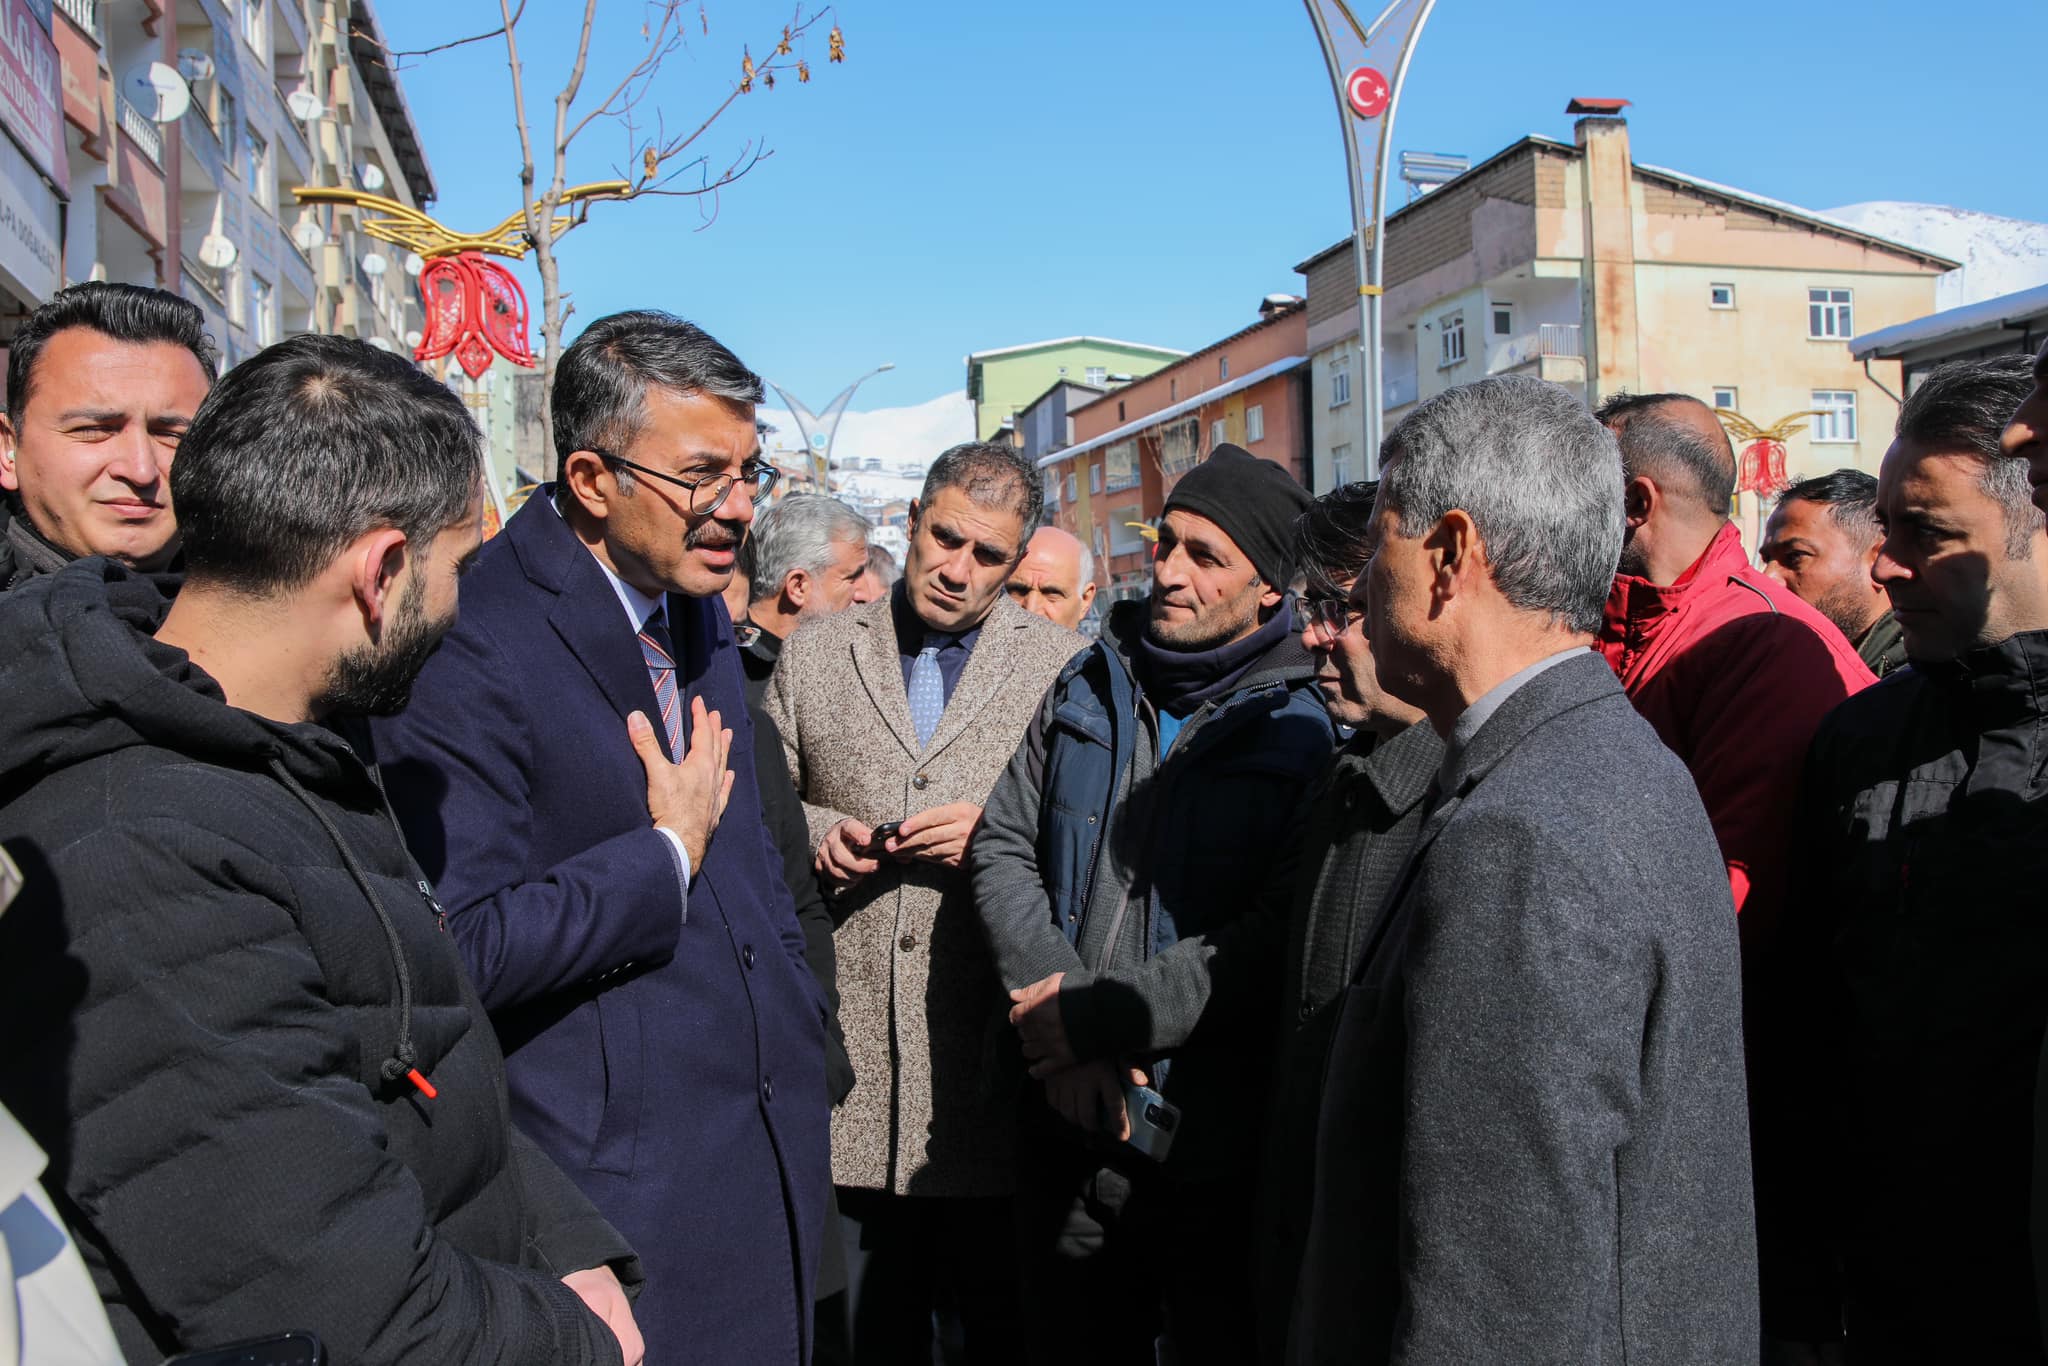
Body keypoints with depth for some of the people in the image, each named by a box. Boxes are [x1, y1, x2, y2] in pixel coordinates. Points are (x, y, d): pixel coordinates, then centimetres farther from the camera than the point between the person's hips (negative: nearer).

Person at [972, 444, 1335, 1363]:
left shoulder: (1307, 728, -9)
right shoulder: (1088, 687, 5)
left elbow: (1281, 935, -17)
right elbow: (1003, 849, 1)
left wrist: (1097, 1017, -19)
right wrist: (1064, 1025, -12)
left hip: (1219, 1147, -4)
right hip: (1070, 1126, 4)